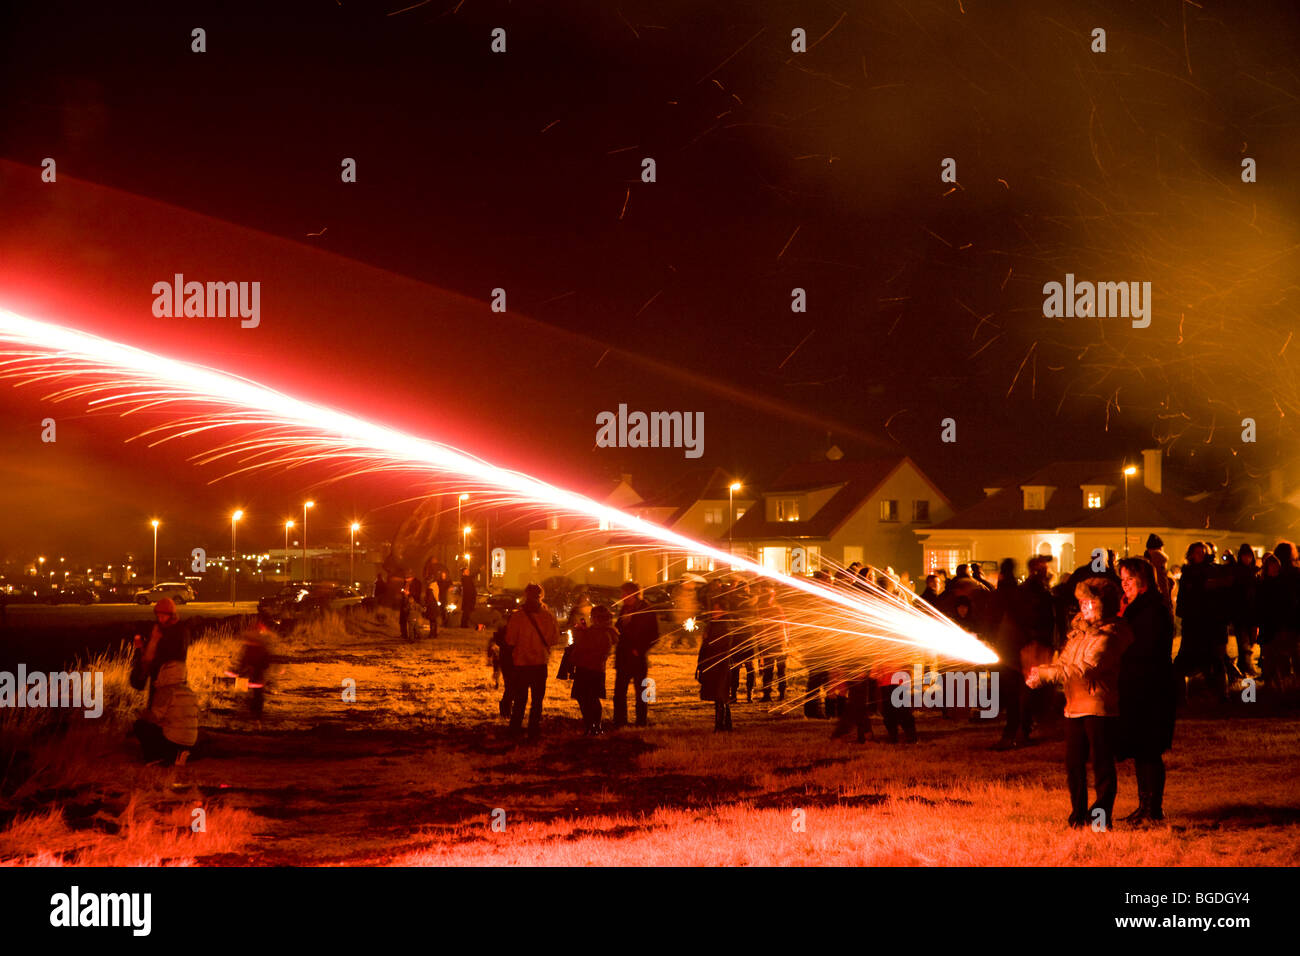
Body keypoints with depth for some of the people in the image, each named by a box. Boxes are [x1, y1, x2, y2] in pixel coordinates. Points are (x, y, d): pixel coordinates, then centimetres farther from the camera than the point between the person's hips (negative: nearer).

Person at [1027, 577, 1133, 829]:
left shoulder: (1108, 636, -12)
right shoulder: (1080, 630, 15)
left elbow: (1084, 671, -20)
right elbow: (1065, 662, 16)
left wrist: (1044, 673, -18)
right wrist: (1041, 671, -4)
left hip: (1099, 707, -8)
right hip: (1075, 706, 8)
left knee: (1102, 766, -1)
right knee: (1073, 765, 8)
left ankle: (1102, 817, 6)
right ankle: (1079, 816, 18)